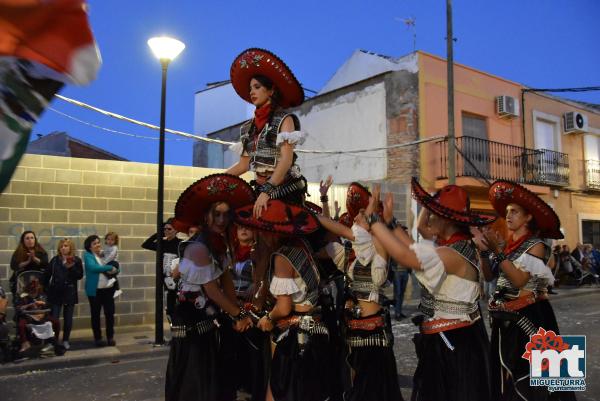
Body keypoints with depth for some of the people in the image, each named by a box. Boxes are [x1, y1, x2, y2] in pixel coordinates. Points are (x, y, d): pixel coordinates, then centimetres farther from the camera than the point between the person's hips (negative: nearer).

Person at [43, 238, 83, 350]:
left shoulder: (76, 260, -3)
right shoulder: (55, 260, 3)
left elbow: (80, 276, -8)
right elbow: (47, 274, 9)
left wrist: (71, 267, -21)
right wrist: (46, 289, 5)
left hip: (69, 293, -1)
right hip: (55, 293, 1)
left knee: (68, 318, 8)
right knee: (54, 318, 1)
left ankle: (65, 340, 20)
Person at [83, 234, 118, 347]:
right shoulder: (88, 256, -3)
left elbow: (115, 269, 14)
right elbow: (93, 267, -22)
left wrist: (114, 270, -10)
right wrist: (110, 268, -18)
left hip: (108, 289, 3)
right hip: (95, 290, -3)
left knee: (110, 313, 3)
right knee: (95, 314, 7)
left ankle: (110, 337, 15)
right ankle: (98, 338, 19)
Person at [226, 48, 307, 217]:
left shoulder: (284, 119, -6)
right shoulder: (249, 126, 12)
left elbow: (286, 160, -18)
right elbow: (244, 164, 13)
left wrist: (267, 191, -28)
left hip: (286, 189, -5)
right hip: (261, 189, 6)